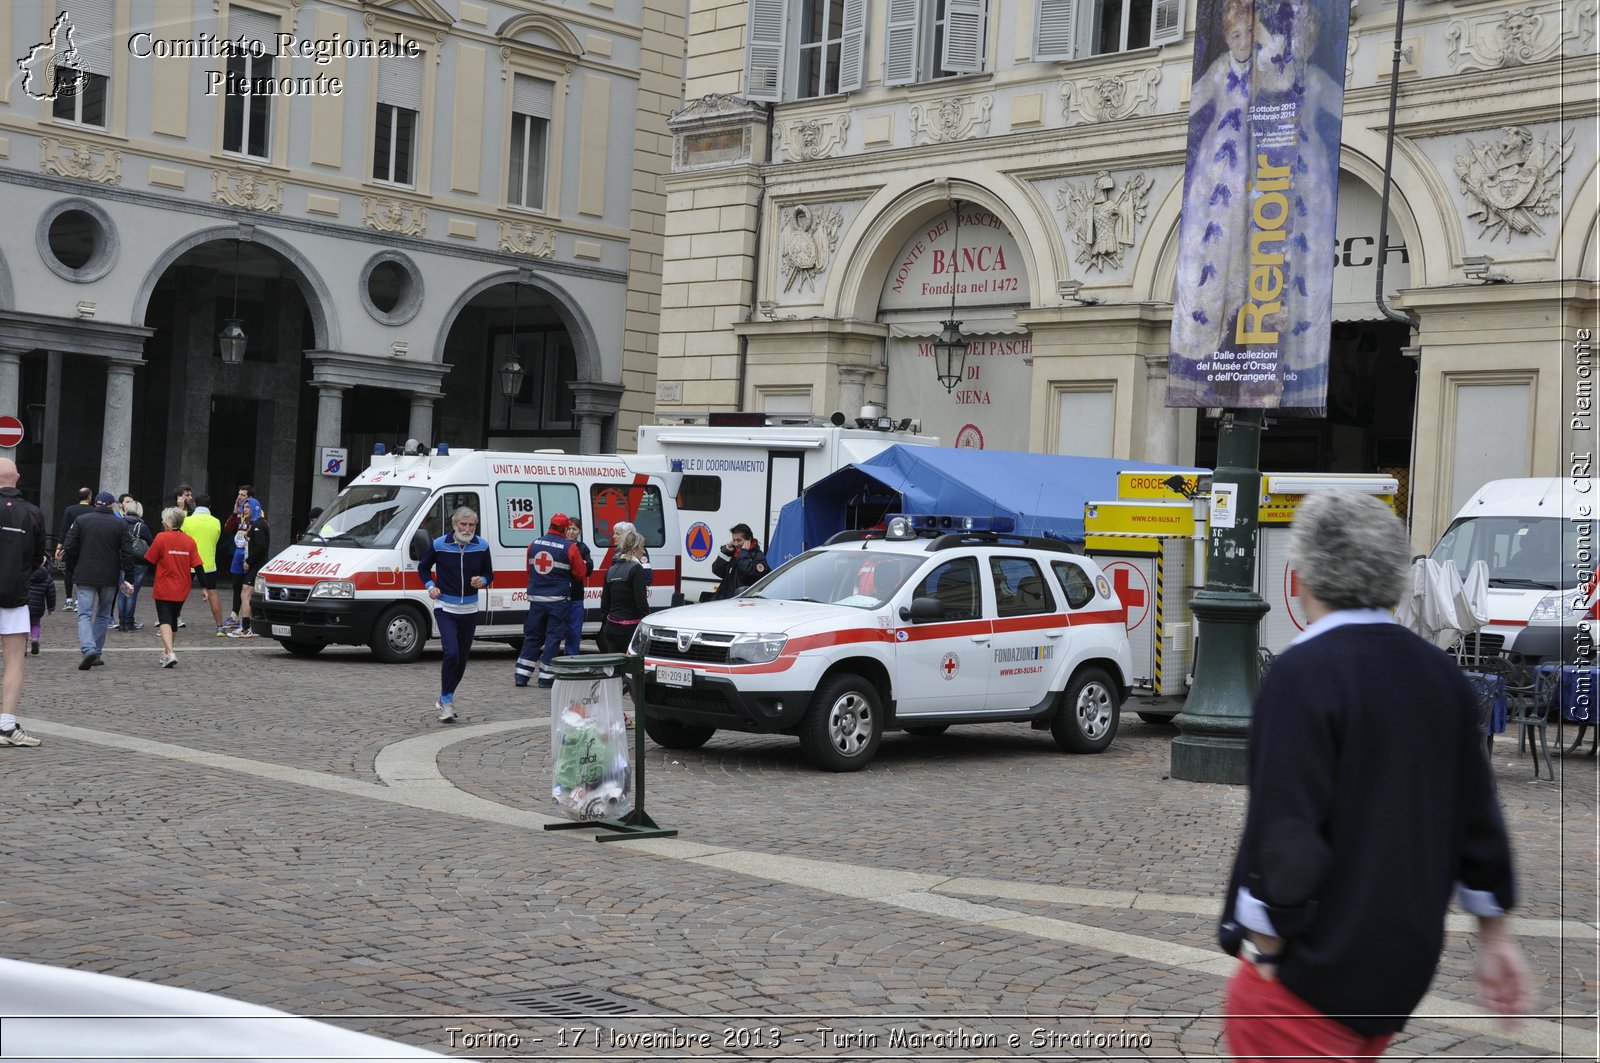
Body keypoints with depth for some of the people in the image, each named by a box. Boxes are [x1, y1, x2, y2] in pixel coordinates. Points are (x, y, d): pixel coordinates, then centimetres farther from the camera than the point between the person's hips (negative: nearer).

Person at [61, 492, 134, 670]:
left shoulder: (81, 521, 1)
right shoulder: (120, 524, 1)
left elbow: (70, 548, 0)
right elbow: (127, 554, -4)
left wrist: (74, 568, 16)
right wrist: (129, 579, 0)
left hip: (86, 575, -1)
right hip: (110, 577, 1)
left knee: (84, 614, -2)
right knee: (103, 615, 14)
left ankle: (88, 648, -24)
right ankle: (97, 653, 16)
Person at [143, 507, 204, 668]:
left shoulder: (161, 538, -10)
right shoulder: (189, 541, 0)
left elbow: (149, 561, -4)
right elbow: (198, 567, -3)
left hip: (163, 589, -4)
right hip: (181, 590, 4)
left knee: (165, 620, -6)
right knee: (173, 620, 19)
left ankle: (170, 653, -25)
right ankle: (169, 651, 32)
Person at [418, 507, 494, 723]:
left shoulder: (481, 547, -2)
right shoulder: (439, 545, -8)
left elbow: (489, 574, 11)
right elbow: (423, 567, 9)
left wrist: (482, 581, -12)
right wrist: (430, 586, -7)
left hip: (469, 610, 4)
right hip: (445, 608, -4)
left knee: (462, 658, 9)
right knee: (451, 652, -20)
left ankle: (445, 699, 27)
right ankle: (447, 701, -10)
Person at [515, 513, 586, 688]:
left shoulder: (534, 544, 4)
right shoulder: (570, 547, -10)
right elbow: (581, 573, -3)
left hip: (536, 599, 4)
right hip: (558, 600, -4)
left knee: (532, 636, 12)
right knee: (553, 637, 3)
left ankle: (522, 675, 12)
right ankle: (546, 677, 3)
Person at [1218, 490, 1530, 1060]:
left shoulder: (1301, 674, -17)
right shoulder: (1440, 673, 5)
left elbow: (1286, 832, -22)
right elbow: (1478, 818, 10)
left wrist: (1263, 951, -13)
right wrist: (1495, 937, 18)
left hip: (1317, 966, -8)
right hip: (1408, 960, 8)